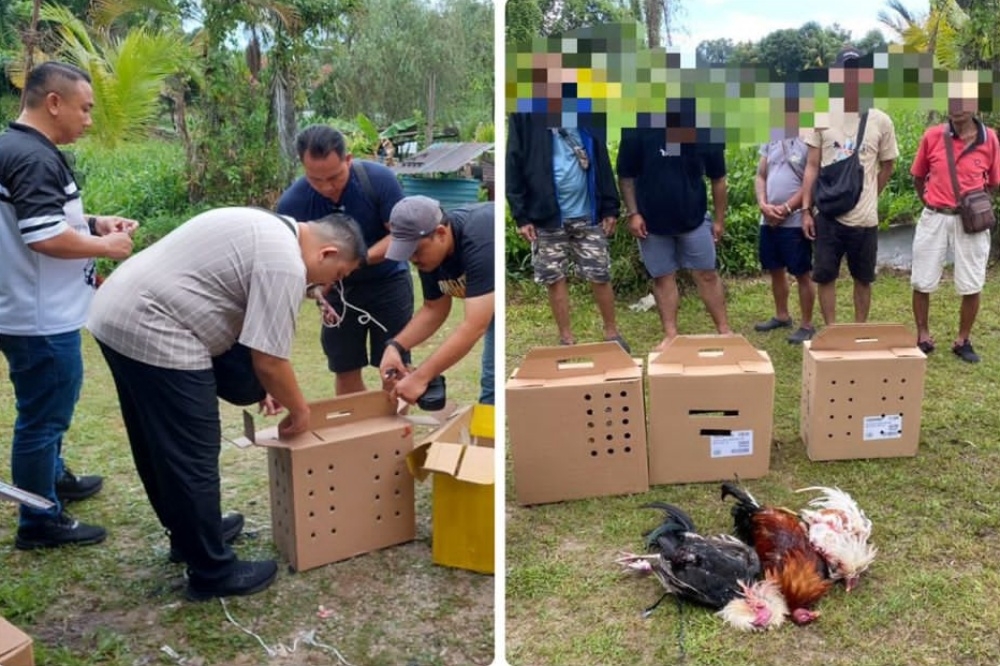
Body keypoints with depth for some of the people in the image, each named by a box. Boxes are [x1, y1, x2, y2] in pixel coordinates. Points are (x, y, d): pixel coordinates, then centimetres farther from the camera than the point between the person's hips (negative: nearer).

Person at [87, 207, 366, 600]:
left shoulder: (268, 229, 17)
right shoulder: (284, 264, -15)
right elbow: (268, 359, -16)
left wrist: (257, 385, 24)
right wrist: (299, 410, 1)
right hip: (153, 335, -11)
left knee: (158, 447, 22)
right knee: (192, 459, -1)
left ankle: (189, 533, 39)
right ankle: (213, 572, 12)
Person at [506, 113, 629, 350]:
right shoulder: (525, 113, -4)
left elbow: (601, 159, 6)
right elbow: (514, 163, -5)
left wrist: (610, 208, 2)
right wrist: (521, 215, -9)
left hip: (587, 213, 1)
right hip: (546, 215, -1)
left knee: (600, 276, 6)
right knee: (555, 279, 8)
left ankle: (612, 332, 25)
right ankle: (566, 338, 22)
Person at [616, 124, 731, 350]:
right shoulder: (638, 131, -12)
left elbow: (717, 178, 1)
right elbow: (626, 176, -4)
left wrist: (719, 219, 3)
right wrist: (633, 213, -10)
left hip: (694, 218, 1)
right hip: (652, 221, 0)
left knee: (707, 275, 6)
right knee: (663, 278, 7)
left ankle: (724, 330, 16)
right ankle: (670, 335, 16)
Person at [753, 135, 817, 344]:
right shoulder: (771, 141, 10)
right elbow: (760, 176, 11)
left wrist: (786, 209, -14)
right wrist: (763, 205, -5)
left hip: (795, 221, -6)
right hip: (769, 221, 7)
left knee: (802, 274, 1)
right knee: (776, 270, 17)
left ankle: (806, 325, 10)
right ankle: (781, 316, 32)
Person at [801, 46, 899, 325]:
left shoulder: (880, 121, -2)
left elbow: (887, 167, 10)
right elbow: (812, 166, 1)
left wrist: (867, 199, 10)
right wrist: (806, 210, -2)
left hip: (865, 218, 0)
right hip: (827, 215, 0)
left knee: (863, 279, 11)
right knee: (825, 277, 5)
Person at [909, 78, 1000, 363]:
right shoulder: (932, 136, -5)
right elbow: (918, 176, 9)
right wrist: (929, 202, 5)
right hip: (934, 218, 0)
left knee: (971, 286, 4)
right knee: (921, 283, 6)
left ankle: (963, 341, 20)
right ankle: (923, 337, 21)